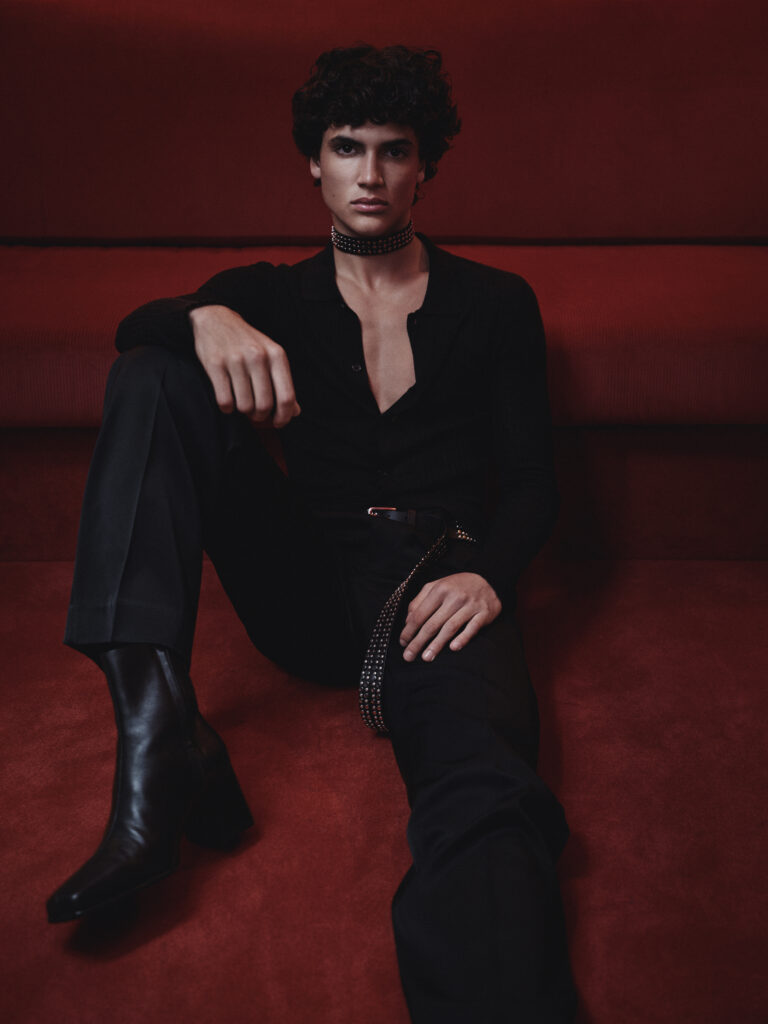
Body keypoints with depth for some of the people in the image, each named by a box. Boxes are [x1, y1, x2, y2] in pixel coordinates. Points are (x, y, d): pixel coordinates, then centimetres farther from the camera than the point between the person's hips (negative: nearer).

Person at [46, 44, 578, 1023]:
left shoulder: (496, 303, 13)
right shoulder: (273, 296, 17)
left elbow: (531, 478, 7)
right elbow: (136, 324, -2)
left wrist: (488, 572, -15)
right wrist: (206, 319, -26)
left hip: (439, 585, -2)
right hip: (308, 591, 3)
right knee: (154, 378, -16)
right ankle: (157, 731, -31)